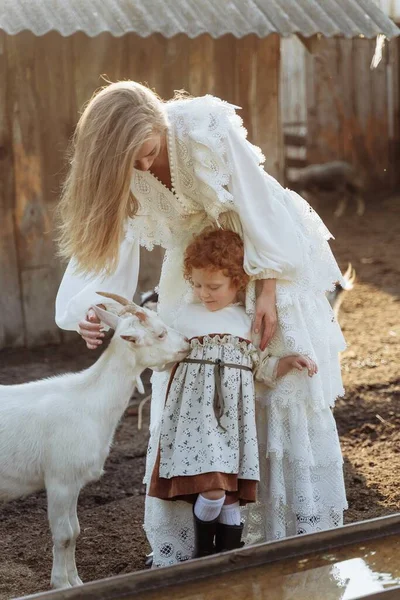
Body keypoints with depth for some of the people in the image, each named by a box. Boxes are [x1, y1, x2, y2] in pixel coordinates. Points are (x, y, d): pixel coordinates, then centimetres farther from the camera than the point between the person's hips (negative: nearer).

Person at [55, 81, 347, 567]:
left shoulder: (206, 128, -29)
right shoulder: (118, 166, -16)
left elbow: (256, 204, -23)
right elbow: (105, 241, -19)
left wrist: (267, 289, -21)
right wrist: (89, 312, -37)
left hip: (265, 251, -4)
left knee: (287, 386, -3)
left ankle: (307, 531, 9)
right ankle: (179, 547, 13)